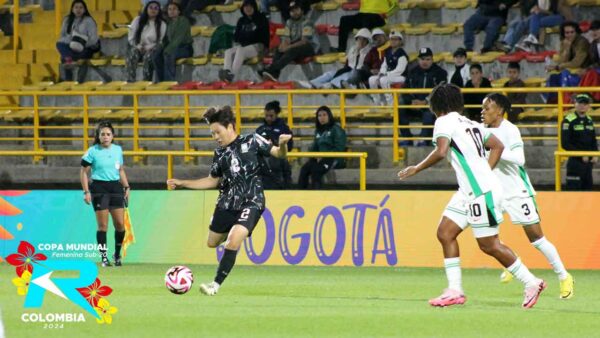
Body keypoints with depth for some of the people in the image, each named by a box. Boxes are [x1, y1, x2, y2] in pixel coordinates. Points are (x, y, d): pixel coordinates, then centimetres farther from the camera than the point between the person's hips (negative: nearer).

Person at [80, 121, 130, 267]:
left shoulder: (118, 150, 9)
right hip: (99, 188, -4)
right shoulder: (92, 151, -4)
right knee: (103, 225, -4)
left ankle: (117, 254, 17)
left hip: (115, 187, 4)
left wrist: (126, 187, 14)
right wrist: (86, 192, -7)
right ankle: (104, 257, 4)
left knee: (120, 224, -1)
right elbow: (84, 172, -1)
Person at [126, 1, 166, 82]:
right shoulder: (138, 20, 8)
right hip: (137, 48, 1)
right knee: (133, 53, -34)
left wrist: (147, 47, -14)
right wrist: (138, 46, -10)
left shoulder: (162, 25, 4)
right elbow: (131, 37, 6)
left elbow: (160, 42, -1)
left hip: (151, 49, -1)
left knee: (148, 55, -37)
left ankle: (146, 81, -39)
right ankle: (130, 81, -42)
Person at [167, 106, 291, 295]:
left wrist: (282, 145, -25)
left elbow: (278, 154, 0)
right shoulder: (220, 153, 9)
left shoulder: (251, 141, -3)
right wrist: (182, 183, 13)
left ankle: (216, 283, -17)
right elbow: (213, 181, 17)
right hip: (227, 202, 6)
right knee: (212, 243, 13)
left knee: (233, 241, -24)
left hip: (251, 202, -6)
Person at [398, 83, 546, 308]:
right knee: (445, 233, 6)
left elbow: (441, 152, -22)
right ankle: (455, 291, 4)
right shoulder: (471, 124, 17)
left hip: (481, 191, -9)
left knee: (489, 245, -2)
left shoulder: (445, 122, -7)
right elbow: (497, 146, 21)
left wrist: (416, 169, -11)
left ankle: (531, 283, 8)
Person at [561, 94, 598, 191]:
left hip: (588, 161, 7)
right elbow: (565, 144, -13)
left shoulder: (589, 121, 13)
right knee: (573, 188, -10)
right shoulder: (568, 121, -10)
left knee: (588, 187, 10)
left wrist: (595, 155, 2)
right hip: (575, 161, -7)